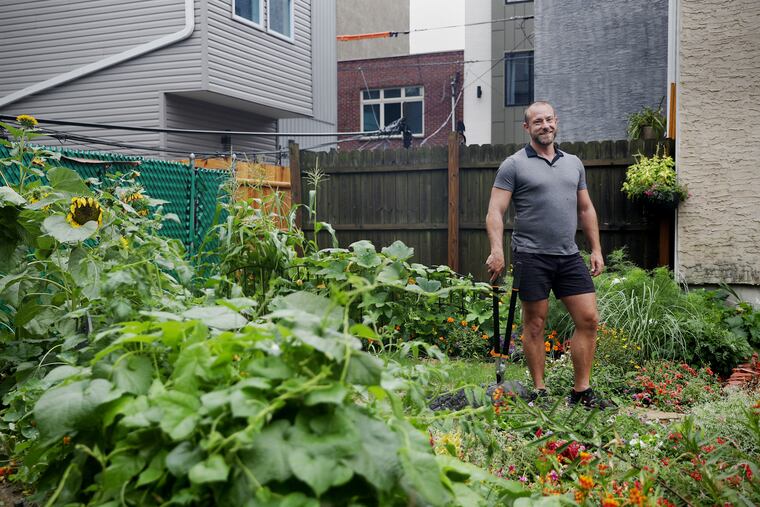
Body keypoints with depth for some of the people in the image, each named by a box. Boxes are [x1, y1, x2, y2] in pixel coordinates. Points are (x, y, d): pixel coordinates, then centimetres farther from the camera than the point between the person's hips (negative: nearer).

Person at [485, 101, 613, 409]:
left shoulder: (574, 163, 15)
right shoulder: (513, 165, -1)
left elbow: (585, 209, 20)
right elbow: (495, 212, -8)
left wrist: (596, 249, 14)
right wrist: (497, 251, -21)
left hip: (569, 256, 5)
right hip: (532, 256, -5)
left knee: (588, 319, 1)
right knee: (535, 324, 2)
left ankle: (582, 391, 11)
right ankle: (539, 391, 14)